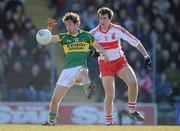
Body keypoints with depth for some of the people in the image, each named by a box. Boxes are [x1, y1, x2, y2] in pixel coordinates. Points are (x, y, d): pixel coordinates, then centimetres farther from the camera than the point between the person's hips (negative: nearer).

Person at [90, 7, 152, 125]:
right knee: (110, 95, -10)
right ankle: (109, 122, 9)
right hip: (105, 65, 0)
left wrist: (146, 56, -10)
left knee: (133, 82, -23)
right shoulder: (94, 33, -10)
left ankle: (133, 110, -2)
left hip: (120, 61, 0)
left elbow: (134, 41, -8)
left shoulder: (117, 30, -12)